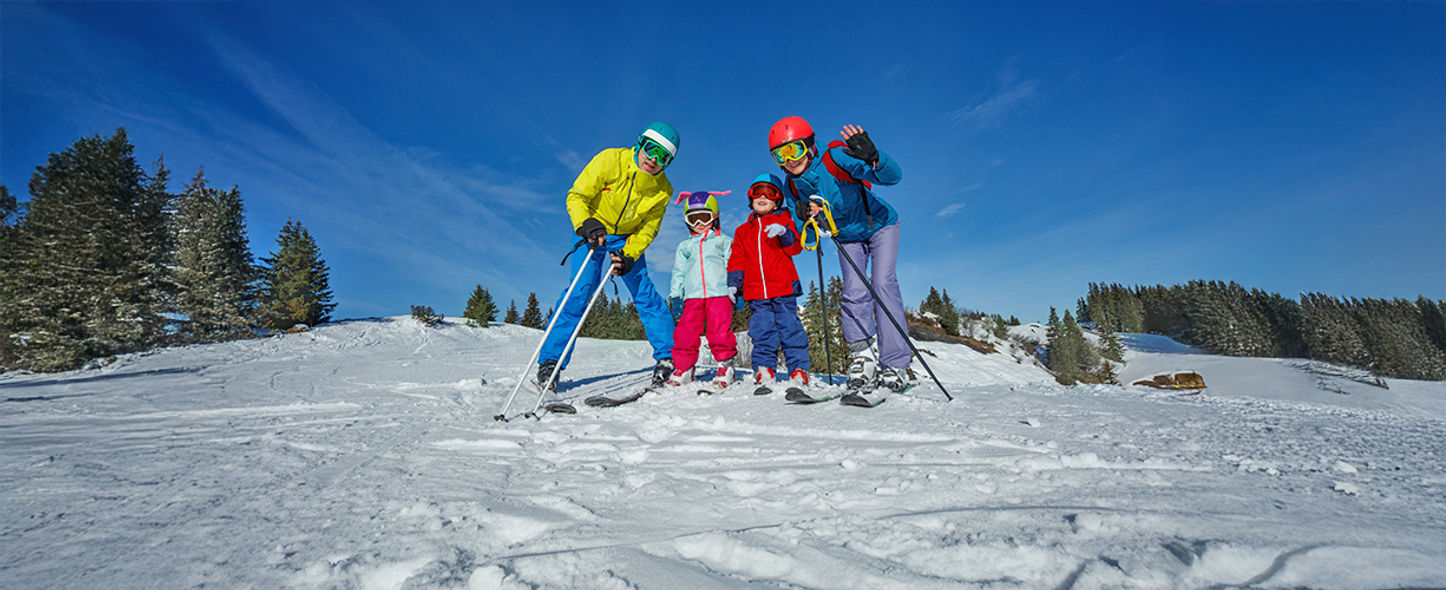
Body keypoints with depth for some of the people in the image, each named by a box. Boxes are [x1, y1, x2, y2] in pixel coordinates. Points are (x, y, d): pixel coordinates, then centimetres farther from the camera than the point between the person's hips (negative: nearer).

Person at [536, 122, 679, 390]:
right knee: (580, 291, -16)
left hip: (627, 238, 3)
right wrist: (586, 225, -36)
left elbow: (647, 229, -5)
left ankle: (668, 357, 1)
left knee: (646, 294, -8)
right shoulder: (610, 160, -20)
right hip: (593, 231, -2)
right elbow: (576, 197, -18)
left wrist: (629, 255, -21)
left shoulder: (663, 190, -10)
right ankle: (551, 360, -8)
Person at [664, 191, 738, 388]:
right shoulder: (684, 246, 23)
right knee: (685, 331, -6)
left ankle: (726, 366, 2)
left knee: (720, 331, -11)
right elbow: (679, 272, 22)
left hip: (719, 293, -2)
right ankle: (683, 368, 5)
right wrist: (675, 293, 12)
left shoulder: (724, 242, 15)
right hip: (693, 296, 3)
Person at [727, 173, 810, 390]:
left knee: (790, 327, -4)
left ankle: (798, 370, 2)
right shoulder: (743, 231, 22)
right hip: (756, 291, 3)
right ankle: (764, 369, 6)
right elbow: (737, 260, 20)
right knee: (761, 331, 0)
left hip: (783, 287, -2)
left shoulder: (784, 222, 13)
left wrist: (784, 233, -18)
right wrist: (733, 283, 9)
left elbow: (796, 248, 0)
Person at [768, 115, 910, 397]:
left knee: (883, 284, -17)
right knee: (854, 292, -12)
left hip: (880, 226, -4)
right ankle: (862, 359, -4)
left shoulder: (835, 157, -29)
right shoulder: (793, 186, -12)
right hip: (847, 239, 4)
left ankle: (894, 367, -14)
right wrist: (803, 217, -26)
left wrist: (871, 159, -58)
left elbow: (893, 176, -37)